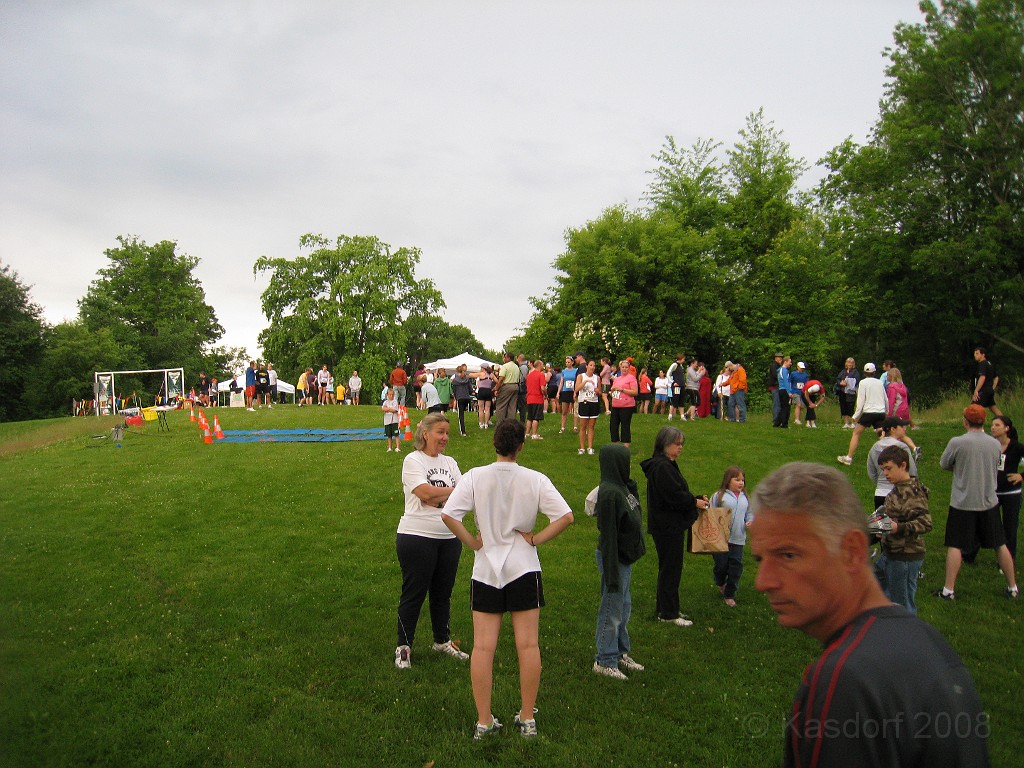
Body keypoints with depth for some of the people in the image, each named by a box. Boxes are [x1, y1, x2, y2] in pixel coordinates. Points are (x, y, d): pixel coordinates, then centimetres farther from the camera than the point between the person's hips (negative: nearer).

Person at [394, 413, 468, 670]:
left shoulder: (449, 462, 11)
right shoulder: (413, 460, -7)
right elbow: (425, 493, -20)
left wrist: (438, 496, -14)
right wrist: (454, 491, -6)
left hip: (449, 537, 6)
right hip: (417, 537, -6)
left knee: (443, 592, 16)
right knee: (414, 593, 3)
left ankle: (442, 641, 33)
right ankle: (403, 647, 16)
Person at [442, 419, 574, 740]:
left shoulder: (475, 477, -7)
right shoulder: (535, 480, -7)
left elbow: (448, 515, -15)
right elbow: (566, 516, -12)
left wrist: (472, 542, -3)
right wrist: (536, 539, -3)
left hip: (485, 570, 1)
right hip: (524, 569, 0)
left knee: (483, 647, 7)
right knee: (528, 645, 9)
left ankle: (484, 722, 13)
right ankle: (527, 719, 17)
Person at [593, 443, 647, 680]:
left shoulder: (622, 487, 4)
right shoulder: (609, 493, -25)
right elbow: (608, 535, -24)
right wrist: (612, 572, -22)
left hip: (625, 557, 10)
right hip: (615, 559, -10)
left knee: (624, 607, 21)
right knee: (612, 610, 4)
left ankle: (621, 653, 36)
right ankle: (605, 661, 19)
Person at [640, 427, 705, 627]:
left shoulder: (667, 464, 13)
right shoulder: (662, 467, -21)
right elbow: (674, 496, -24)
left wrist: (696, 499, 3)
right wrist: (695, 502, -11)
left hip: (670, 525, 11)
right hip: (667, 526, -11)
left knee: (668, 567, 18)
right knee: (671, 568, -1)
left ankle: (665, 608, 29)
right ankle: (668, 613, 10)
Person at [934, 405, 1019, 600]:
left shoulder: (957, 442, -14)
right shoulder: (995, 444, -1)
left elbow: (944, 465, -1)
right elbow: (995, 469, 13)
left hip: (962, 504, -4)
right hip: (989, 503, 4)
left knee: (955, 546, 2)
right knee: (1000, 546, 16)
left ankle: (948, 590, 3)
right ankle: (1012, 588, 26)